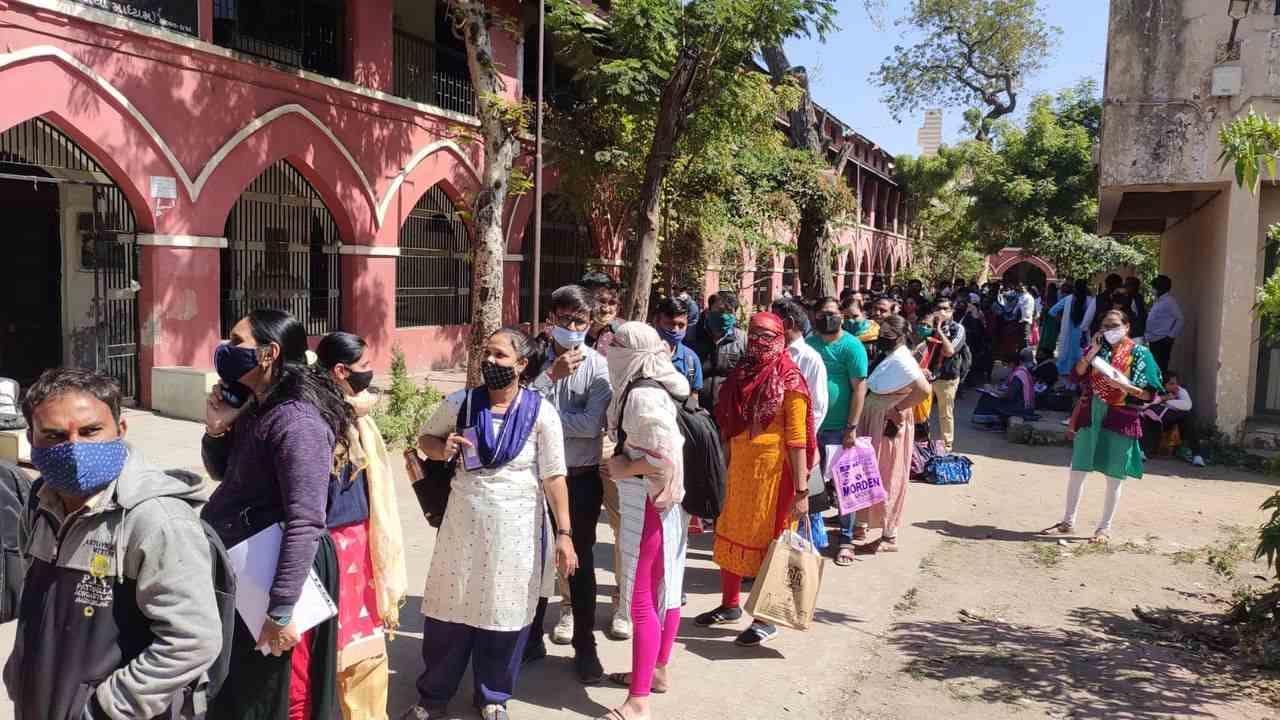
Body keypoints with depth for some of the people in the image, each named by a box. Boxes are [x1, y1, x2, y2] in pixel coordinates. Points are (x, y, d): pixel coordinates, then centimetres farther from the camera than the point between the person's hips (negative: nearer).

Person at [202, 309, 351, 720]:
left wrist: (280, 611, -27)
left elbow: (305, 522, -28)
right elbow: (223, 474, 18)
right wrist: (216, 428, -2)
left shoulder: (295, 421, -25)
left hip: (279, 571, -9)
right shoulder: (256, 407, 5)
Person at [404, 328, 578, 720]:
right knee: (449, 609, 10)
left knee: (505, 613, 9)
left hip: (516, 528, -1)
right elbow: (425, 439, 13)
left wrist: (564, 533, -8)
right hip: (464, 523, 2)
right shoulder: (460, 403, -2)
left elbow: (554, 477, -6)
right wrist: (442, 448, -11)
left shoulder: (540, 412, -8)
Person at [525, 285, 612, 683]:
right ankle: (531, 637, 31)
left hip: (582, 478, -2)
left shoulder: (598, 365, -8)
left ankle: (585, 646, 24)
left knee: (581, 561, 10)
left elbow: (592, 424, -19)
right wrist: (551, 374, -21)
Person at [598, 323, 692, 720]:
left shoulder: (642, 396, -22)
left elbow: (663, 458, -27)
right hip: (665, 504, 9)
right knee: (664, 590, 19)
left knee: (640, 600, -3)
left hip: (648, 506, -9)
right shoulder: (660, 388, 7)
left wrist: (622, 468, -15)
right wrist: (622, 463, 9)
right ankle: (658, 671, 34)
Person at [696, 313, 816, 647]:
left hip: (772, 471, -6)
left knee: (766, 541, 3)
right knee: (730, 535, 14)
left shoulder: (789, 380, -8)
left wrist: (801, 490, -16)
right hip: (738, 468, 6)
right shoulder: (741, 374, 10)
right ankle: (730, 605, 32)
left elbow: (798, 439, -12)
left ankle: (766, 619, 16)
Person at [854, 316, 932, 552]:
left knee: (885, 477, 1)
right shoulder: (887, 356, 8)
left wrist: (897, 410, -20)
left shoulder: (901, 360, -19)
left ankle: (890, 535, 13)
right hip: (872, 423, 9)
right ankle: (865, 522, 31)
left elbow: (924, 390, -29)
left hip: (888, 426, -9)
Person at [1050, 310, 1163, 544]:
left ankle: (1105, 527, 16)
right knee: (1077, 470, 6)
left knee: (1113, 477, 4)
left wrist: (1125, 386, -19)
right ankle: (1068, 522, 19)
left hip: (1119, 420, -3)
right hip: (1090, 415, 3)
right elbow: (1076, 377, -3)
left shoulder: (1139, 354, -2)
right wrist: (1091, 353, -11)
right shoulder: (1098, 348, 7)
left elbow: (1150, 394, -5)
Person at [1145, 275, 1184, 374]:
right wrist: (1148, 336, 14)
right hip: (1153, 340, 9)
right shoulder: (1158, 301, 15)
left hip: (1162, 341, -9)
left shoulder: (1169, 301, -13)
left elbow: (1181, 320, -19)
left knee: (1160, 368, -7)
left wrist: (1171, 336, -15)